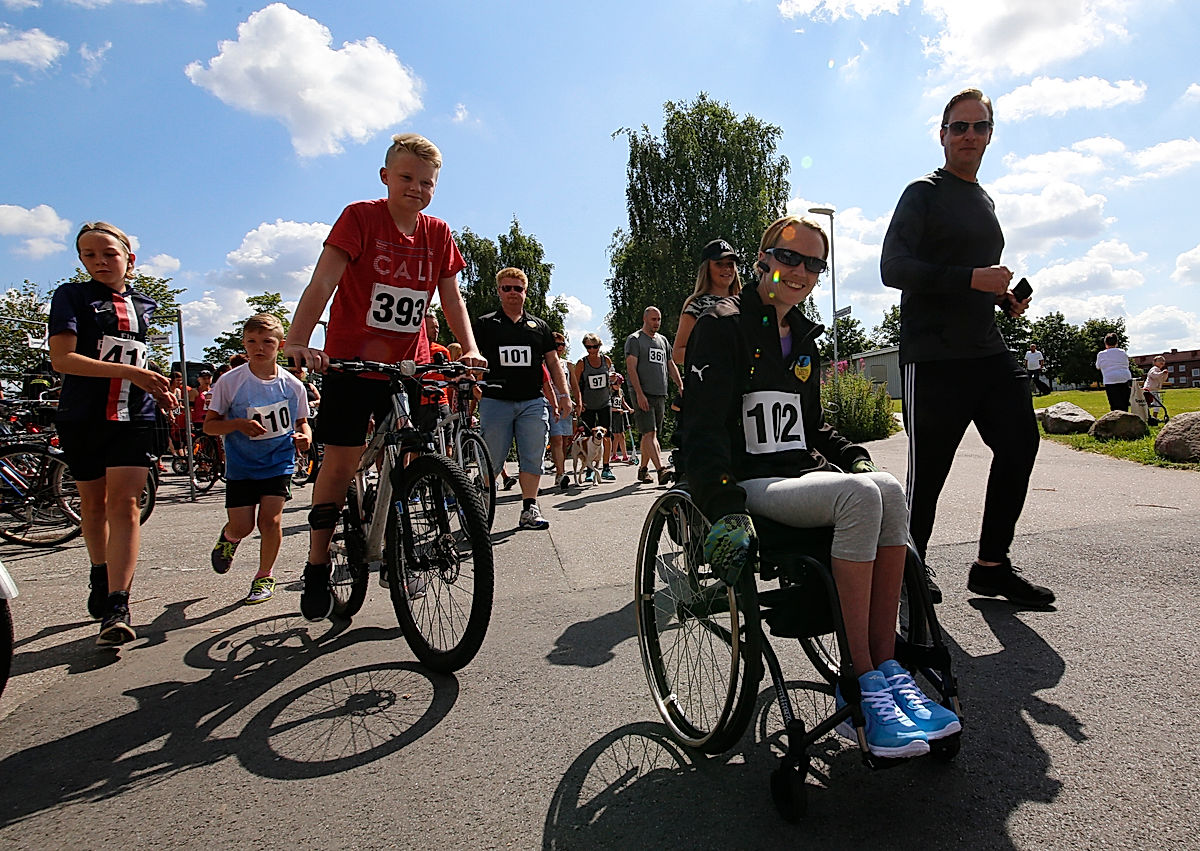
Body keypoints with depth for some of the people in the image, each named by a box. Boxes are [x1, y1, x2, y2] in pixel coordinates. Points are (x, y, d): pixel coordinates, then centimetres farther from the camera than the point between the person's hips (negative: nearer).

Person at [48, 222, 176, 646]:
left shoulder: (145, 304, 12)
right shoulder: (71, 296, -1)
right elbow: (62, 358, -14)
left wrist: (156, 387, 9)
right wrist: (130, 372, -23)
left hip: (133, 417, 1)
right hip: (82, 417, -1)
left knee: (123, 502, -11)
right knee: (93, 503, 13)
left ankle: (117, 607, -15)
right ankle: (100, 575, 37)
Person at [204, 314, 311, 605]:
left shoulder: (293, 385, -5)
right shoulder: (230, 381, -10)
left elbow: (301, 421, 11)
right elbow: (210, 424, -5)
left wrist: (304, 436, -11)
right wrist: (239, 424, -24)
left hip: (279, 463, 0)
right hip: (241, 464, 0)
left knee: (270, 520, -10)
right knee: (242, 526, -2)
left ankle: (264, 577, 13)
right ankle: (229, 537, 38)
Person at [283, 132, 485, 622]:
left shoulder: (438, 234, 6)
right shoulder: (360, 217, -7)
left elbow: (451, 297, 7)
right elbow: (322, 283, -17)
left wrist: (469, 349, -9)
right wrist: (297, 342, -31)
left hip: (408, 364, 4)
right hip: (351, 361, -3)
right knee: (341, 461, -4)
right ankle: (317, 566, 12)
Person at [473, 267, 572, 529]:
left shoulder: (539, 326, 17)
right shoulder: (485, 324, 10)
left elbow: (553, 362, 16)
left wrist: (563, 395, 7)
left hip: (532, 402, 2)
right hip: (495, 401, -2)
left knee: (533, 458, 0)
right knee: (491, 461, -2)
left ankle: (529, 509, 6)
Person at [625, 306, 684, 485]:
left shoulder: (663, 340, 21)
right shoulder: (634, 339, 1)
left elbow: (671, 366, 23)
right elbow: (631, 368, -8)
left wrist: (681, 386, 9)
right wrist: (639, 393, -18)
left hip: (660, 394, 6)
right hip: (643, 394, -6)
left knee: (651, 434, 9)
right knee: (649, 433, -14)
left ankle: (643, 469, 19)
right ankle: (661, 470, -24)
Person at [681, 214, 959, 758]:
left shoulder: (804, 338, 22)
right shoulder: (724, 326, -2)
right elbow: (703, 427, -13)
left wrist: (854, 457, 9)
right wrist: (725, 508, -25)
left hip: (803, 475, 7)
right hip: (750, 485, -7)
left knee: (887, 490, -24)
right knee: (859, 496, -31)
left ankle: (885, 670, -20)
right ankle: (863, 688, -24)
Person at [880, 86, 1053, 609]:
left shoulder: (985, 202, 24)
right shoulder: (924, 193, -1)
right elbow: (893, 268, -14)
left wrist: (1003, 296, 14)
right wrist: (973, 278, -22)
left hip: (988, 350, 8)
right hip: (933, 357, -8)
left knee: (1020, 444, 0)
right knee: (929, 468, -4)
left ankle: (992, 566, 13)